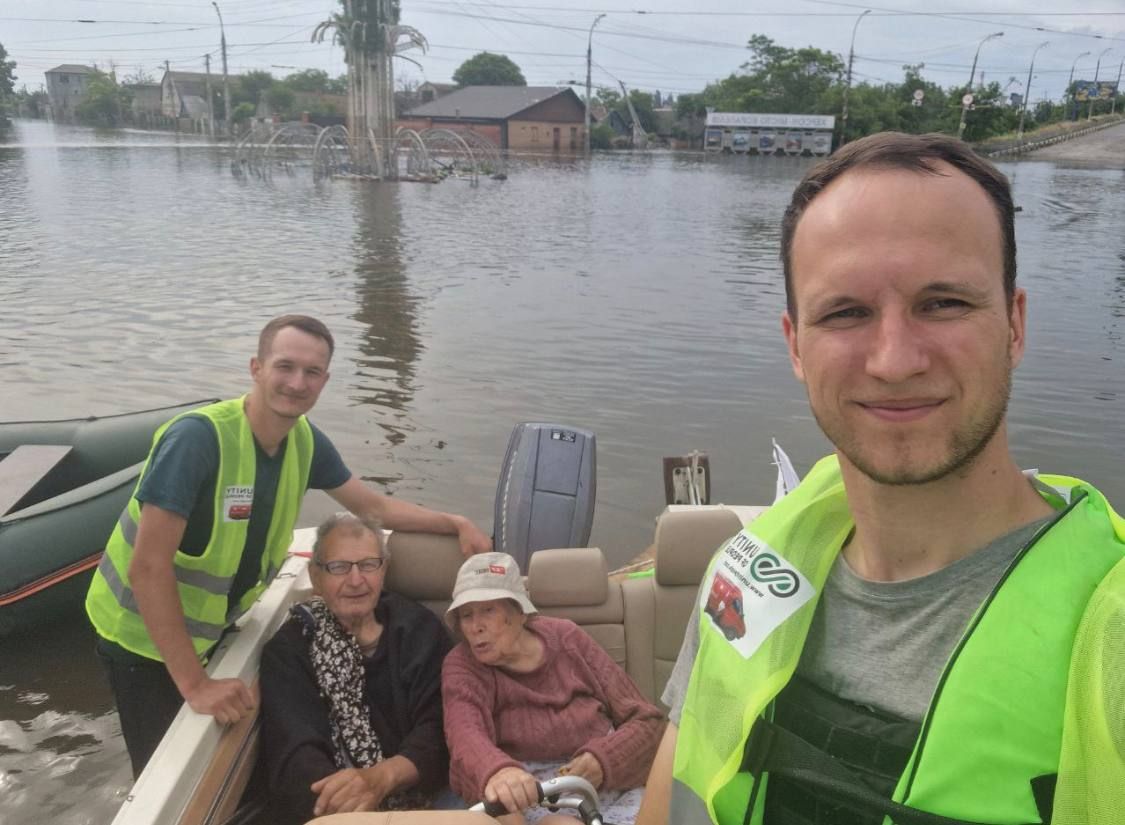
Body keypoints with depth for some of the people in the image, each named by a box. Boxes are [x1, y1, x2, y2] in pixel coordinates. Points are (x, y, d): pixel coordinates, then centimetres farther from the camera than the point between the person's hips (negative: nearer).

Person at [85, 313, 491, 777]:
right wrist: (194, 685, -32)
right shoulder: (197, 438, -31)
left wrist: (456, 524, -8)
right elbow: (149, 568, -31)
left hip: (213, 627, 6)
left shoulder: (305, 441, -10)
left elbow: (373, 507, 4)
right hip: (145, 633, -6)